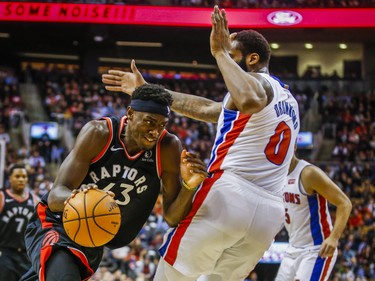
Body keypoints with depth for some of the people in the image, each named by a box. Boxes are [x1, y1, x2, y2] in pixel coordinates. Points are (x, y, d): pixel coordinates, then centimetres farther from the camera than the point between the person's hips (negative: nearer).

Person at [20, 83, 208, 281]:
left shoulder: (168, 148, -15)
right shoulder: (99, 133, -21)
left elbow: (172, 218, -10)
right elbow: (55, 197, -24)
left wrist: (188, 187, -30)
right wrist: (74, 198, -48)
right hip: (54, 225, -4)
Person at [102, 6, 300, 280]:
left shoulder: (257, 81, 1)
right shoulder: (288, 101, 27)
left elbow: (250, 101, -29)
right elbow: (206, 108, 30)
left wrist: (221, 52, -14)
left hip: (229, 195, -8)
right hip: (269, 213, 8)